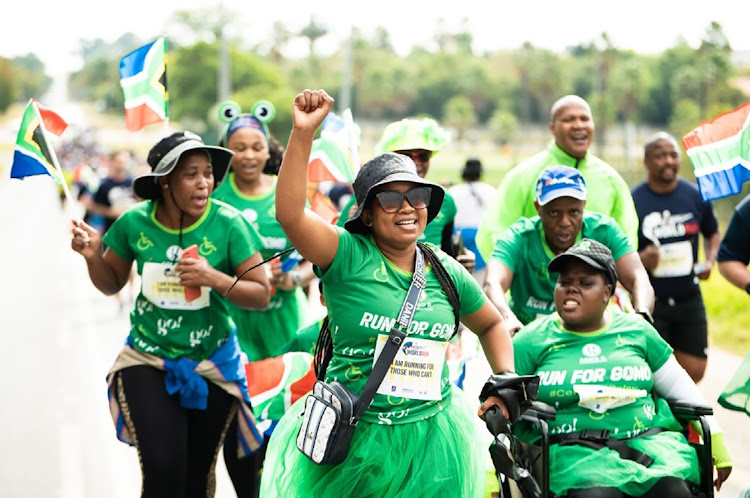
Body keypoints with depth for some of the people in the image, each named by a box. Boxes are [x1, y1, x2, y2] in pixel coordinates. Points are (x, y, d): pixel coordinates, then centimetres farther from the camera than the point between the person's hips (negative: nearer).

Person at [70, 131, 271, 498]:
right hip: (148, 359, 0)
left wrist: (216, 279, -27)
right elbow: (111, 283, 7)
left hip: (213, 363, 0)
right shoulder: (134, 223, -9)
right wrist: (93, 257, -13)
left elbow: (261, 295, -12)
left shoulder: (228, 224, -15)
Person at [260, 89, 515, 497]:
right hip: (353, 442, -3)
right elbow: (290, 214, -24)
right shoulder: (348, 256, -7)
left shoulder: (445, 272, 7)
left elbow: (491, 324, 24)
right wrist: (302, 133, -30)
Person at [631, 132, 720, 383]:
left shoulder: (696, 196, 4)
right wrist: (639, 259, -24)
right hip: (649, 302, -4)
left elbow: (713, 233, 19)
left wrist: (709, 261, 1)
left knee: (694, 371, 4)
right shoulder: (632, 201, -7)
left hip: (689, 298, 4)